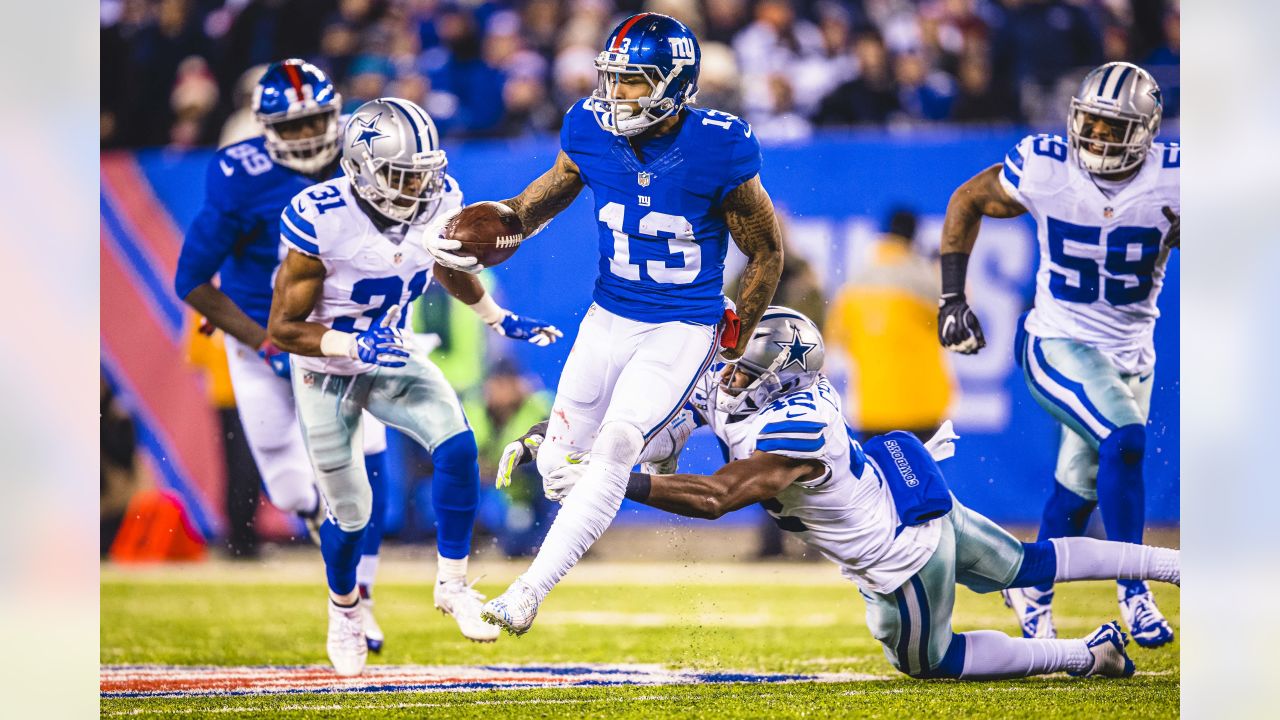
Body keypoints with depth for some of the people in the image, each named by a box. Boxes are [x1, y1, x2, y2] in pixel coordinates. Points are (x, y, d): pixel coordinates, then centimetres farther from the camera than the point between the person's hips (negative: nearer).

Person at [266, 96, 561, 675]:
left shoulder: (437, 200, -14)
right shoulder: (322, 221, -30)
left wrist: (500, 320, 8)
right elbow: (282, 328, -23)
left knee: (456, 443, -22)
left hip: (392, 358, 4)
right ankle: (344, 609, 38)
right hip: (327, 373, -4)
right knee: (351, 513, 6)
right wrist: (354, 345, -36)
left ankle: (452, 584, -5)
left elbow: (449, 267, 11)